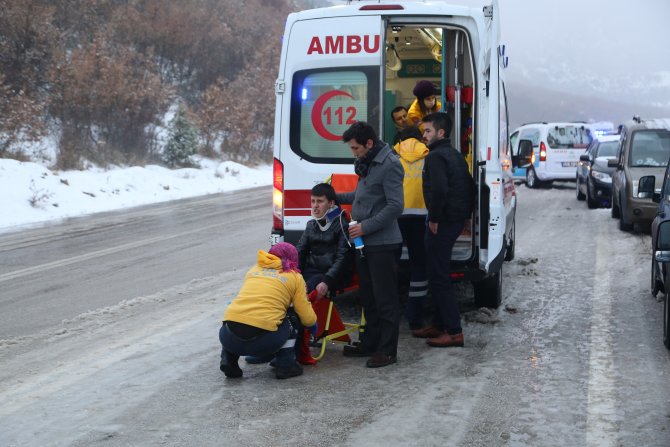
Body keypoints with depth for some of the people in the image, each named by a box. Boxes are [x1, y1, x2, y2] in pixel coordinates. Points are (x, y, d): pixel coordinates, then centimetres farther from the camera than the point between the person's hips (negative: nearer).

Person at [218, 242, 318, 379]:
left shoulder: (254, 270, 22)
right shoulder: (295, 276, 13)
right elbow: (308, 318, 11)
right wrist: (312, 324, 36)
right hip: (263, 343, -3)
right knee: (291, 318, 25)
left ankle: (229, 359, 16)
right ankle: (285, 365, 15)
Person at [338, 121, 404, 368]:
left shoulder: (389, 165, -17)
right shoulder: (366, 163, 12)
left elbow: (395, 206, -21)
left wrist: (366, 226, -20)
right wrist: (337, 197, 18)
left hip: (382, 243, -10)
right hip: (364, 241, 10)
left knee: (385, 298, -2)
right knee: (367, 296, 17)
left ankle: (387, 350, 4)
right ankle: (370, 343, 27)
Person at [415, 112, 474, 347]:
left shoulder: (435, 156, -14)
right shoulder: (455, 155, 17)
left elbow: (439, 189, -28)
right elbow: (470, 186, 21)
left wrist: (434, 218, -18)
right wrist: (465, 214, 21)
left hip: (442, 222, -10)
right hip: (457, 220, 10)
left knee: (438, 277, -6)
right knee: (439, 274, 19)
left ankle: (454, 332, -7)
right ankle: (440, 324, 26)